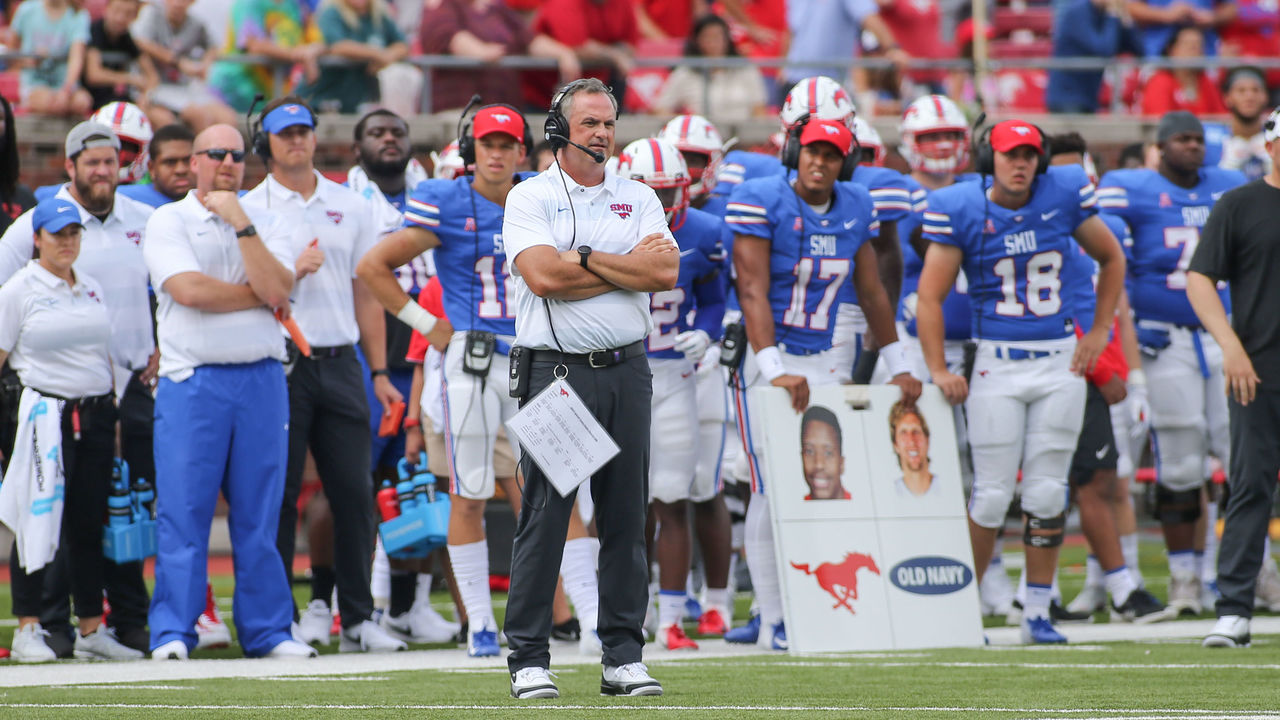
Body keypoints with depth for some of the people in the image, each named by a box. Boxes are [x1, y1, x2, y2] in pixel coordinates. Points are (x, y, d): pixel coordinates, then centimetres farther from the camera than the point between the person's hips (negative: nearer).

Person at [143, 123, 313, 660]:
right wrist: (260, 296, -3)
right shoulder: (168, 222, 4)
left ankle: (266, 630, 9)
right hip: (192, 380, -3)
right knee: (183, 513, -6)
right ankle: (171, 632, -4)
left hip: (261, 379, 3)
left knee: (259, 514, 4)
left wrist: (240, 222, -8)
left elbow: (276, 288, -6)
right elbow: (189, 290, -12)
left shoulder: (267, 225, 13)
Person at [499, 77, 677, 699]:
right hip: (556, 369, -4)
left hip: (626, 371, 4)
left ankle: (624, 657, 10)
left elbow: (666, 272, -3)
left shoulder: (638, 199, 13)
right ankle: (528, 659, -1)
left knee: (626, 517, 5)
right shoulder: (530, 199, 1)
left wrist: (586, 259, -8)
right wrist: (629, 266, -7)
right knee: (544, 515, -5)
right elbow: (543, 275, -15)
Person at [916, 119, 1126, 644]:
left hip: (1061, 362, 3)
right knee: (993, 493, -5)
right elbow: (930, 296, -5)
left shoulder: (1065, 196, 1)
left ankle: (1037, 613, 12)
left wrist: (1098, 331, 10)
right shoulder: (960, 210, -7)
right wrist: (938, 370, -10)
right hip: (998, 361, -3)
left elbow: (1111, 260, 16)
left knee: (1048, 493, 3)